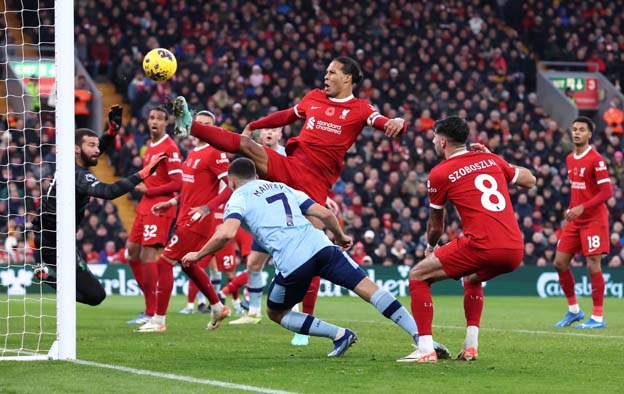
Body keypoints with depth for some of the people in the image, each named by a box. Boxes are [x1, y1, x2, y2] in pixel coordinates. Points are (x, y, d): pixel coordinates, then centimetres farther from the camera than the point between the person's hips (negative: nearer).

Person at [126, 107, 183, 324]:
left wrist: (148, 190, -13)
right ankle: (151, 304, 20)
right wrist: (140, 184, 7)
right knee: (132, 250, 11)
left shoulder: (170, 148, -13)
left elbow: (177, 184, -17)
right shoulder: (150, 146, 14)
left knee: (148, 254, -12)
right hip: (146, 206, 10)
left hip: (159, 207, -10)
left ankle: (152, 313, -9)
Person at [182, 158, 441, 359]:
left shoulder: (238, 199, 13)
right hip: (321, 246, 4)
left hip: (291, 263, -4)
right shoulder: (282, 187, 28)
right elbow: (324, 213, 20)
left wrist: (198, 255, 7)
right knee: (368, 288, -1)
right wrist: (340, 237, 38)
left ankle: (339, 335, 5)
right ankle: (419, 334, -15)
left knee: (275, 313, 19)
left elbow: (226, 233, -8)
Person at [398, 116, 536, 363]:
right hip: (515, 251, 6)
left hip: (482, 245, -6)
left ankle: (426, 350, -3)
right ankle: (471, 347, 25)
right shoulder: (490, 160, 17)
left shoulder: (439, 173, 5)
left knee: (418, 277, 8)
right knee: (473, 279, 36)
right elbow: (530, 180, 32)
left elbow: (436, 226, 17)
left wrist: (430, 247, 38)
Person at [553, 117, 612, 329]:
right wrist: (571, 210, 13)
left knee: (593, 265, -8)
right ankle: (573, 310, 18)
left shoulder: (596, 160, -12)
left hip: (594, 219, -8)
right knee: (560, 262, 4)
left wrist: (582, 208, -24)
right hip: (575, 220, 8)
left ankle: (597, 317, -2)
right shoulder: (570, 159, 11)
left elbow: (606, 192, -16)